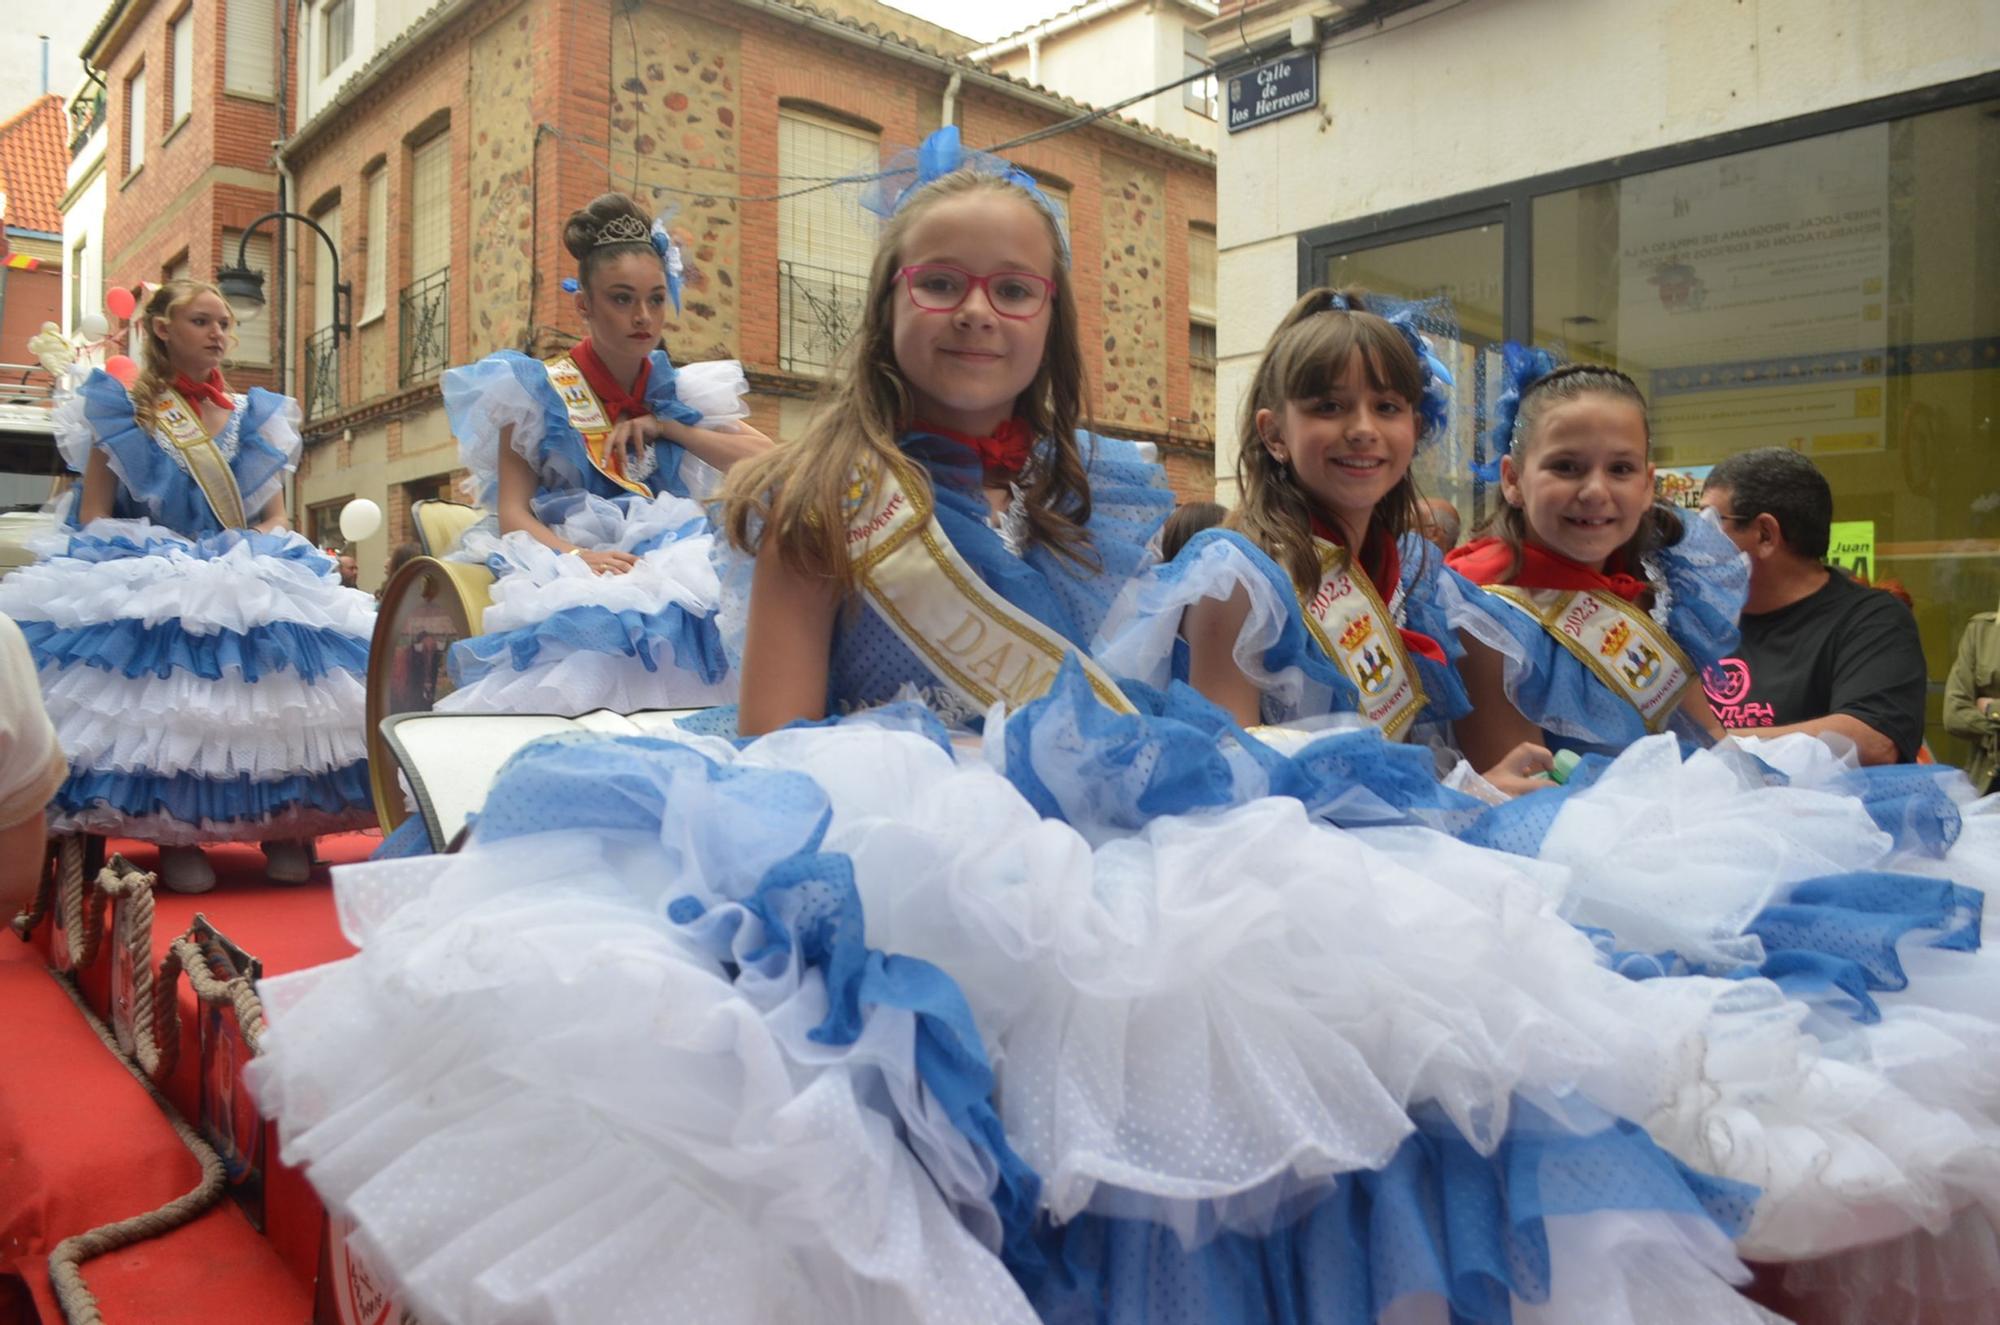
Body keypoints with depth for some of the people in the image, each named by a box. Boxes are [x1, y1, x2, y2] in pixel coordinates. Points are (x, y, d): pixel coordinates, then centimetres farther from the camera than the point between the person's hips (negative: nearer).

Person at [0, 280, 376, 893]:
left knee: (276, 676, -23)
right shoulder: (120, 411, 9)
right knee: (165, 696, -28)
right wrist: (175, 556, -13)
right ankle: (175, 836, -18)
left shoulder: (255, 416, 17)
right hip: (141, 579, -2)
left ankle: (287, 827, -15)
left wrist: (253, 555, -7)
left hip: (252, 579, 3)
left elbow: (275, 516, 14)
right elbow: (94, 517, 3)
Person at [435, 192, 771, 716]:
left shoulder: (680, 391, 17)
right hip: (571, 572, -3)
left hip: (672, 562, 3)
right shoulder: (539, 390, 8)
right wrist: (574, 555, -19)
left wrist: (667, 427, -1)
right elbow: (513, 511, 0)